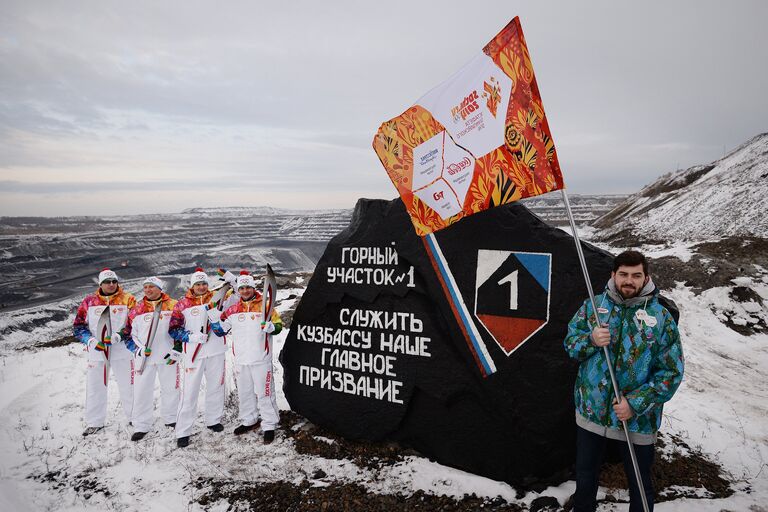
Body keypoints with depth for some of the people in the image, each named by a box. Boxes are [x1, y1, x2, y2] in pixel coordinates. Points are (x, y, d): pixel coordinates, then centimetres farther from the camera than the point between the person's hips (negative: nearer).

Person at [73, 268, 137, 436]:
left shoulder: (127, 299, -2)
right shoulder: (89, 301, 5)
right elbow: (78, 326, 6)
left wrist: (117, 337, -20)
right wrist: (91, 340, -9)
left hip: (121, 350, -2)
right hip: (96, 351, 3)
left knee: (128, 386, 4)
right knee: (95, 387, 10)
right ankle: (95, 422, 26)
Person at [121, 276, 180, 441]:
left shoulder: (173, 306, 0)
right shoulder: (137, 309, 5)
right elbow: (129, 332, 10)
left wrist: (176, 350, -3)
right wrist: (139, 348, -5)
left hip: (167, 356, -1)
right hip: (144, 356, 1)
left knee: (170, 388, 11)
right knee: (142, 390, 2)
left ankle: (170, 418, 30)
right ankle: (141, 426, 14)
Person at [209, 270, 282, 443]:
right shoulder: (232, 310, 7)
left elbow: (278, 325, -3)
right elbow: (221, 330, 11)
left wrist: (271, 327, -24)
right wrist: (214, 319, -6)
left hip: (261, 359, -5)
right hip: (241, 359, 5)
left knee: (264, 393, 0)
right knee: (244, 392, 18)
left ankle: (269, 425, 13)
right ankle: (249, 420, 36)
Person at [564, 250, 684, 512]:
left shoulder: (661, 317, -10)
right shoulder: (592, 306, -2)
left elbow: (671, 372, -9)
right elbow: (570, 344, 3)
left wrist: (635, 404, -17)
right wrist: (590, 340, -20)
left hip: (638, 420, -2)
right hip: (591, 411, 2)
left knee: (640, 485, 18)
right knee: (585, 477, 21)